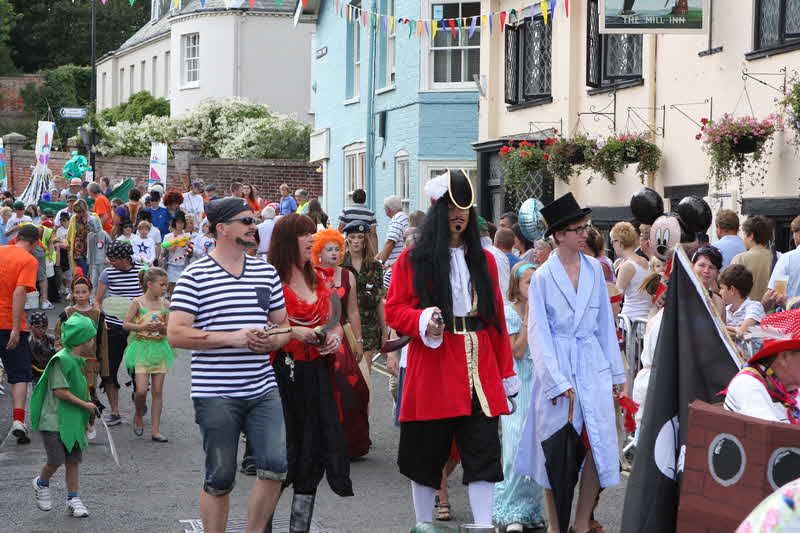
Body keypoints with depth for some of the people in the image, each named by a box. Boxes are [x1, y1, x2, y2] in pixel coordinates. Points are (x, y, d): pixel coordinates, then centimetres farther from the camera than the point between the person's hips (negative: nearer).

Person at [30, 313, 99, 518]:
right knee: (57, 460, -7)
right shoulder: (61, 359, -17)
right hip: (54, 420, -8)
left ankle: (73, 500, 12)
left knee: (73, 460, 6)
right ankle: (41, 483, 22)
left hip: (72, 420, 8)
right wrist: (85, 405, -13)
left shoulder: (75, 359, 10)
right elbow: (60, 391, -20)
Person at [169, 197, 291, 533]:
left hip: (263, 390, 4)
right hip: (215, 394, -4)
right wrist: (232, 338, -17)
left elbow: (283, 325, 21)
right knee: (220, 479, 4)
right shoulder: (195, 276, -4)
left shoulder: (267, 272, 13)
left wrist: (273, 341, -4)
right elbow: (175, 334, -10)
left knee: (276, 465, -8)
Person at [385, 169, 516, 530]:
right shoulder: (413, 260, 2)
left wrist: (506, 372, 10)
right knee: (426, 454, 7)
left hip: (479, 371, 2)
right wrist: (423, 322, -19)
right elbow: (393, 310, 1)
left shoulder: (483, 259, 12)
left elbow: (496, 316, 12)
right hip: (432, 368, -2)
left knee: (483, 454, -3)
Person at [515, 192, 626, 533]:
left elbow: (605, 323, 13)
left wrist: (616, 372, 12)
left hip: (593, 366, 4)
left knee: (598, 447, 0)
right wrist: (558, 382, -12)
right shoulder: (543, 276, -5)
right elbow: (538, 333, -6)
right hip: (557, 366, -4)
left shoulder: (594, 269, 7)